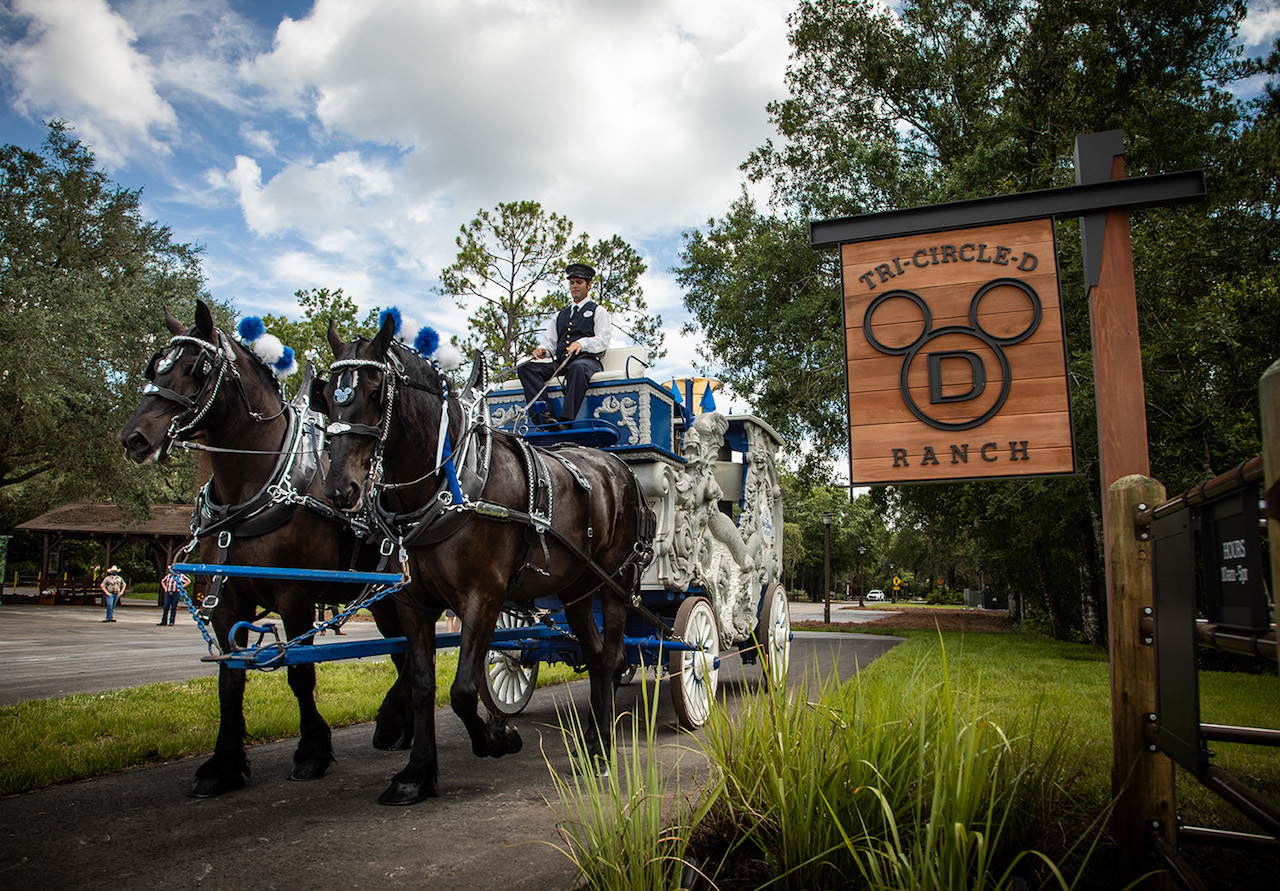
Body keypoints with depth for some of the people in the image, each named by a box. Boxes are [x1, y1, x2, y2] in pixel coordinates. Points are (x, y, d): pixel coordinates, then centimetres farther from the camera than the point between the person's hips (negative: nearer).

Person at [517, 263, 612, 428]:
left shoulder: (598, 311, 18)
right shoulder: (559, 315, 32)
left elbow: (603, 340, 2)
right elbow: (549, 341, 24)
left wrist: (582, 343, -17)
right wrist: (541, 349, 0)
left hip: (587, 360, -5)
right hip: (559, 362, 5)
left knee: (578, 368, -42)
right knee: (526, 367, -22)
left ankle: (565, 421, -54)